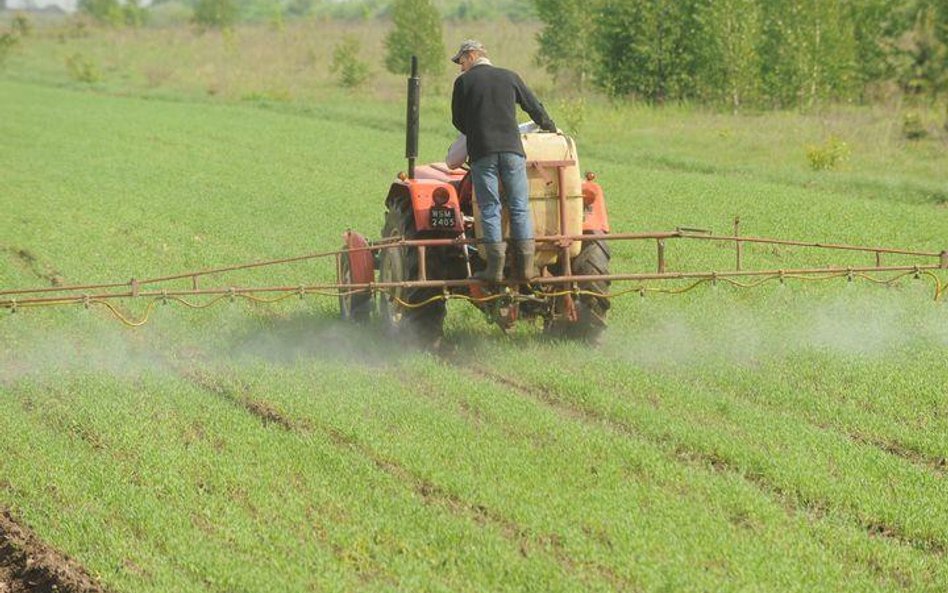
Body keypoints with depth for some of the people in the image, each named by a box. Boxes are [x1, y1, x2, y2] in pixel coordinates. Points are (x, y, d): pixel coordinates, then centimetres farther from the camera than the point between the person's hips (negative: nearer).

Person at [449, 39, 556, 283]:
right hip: (512, 148, 2)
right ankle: (525, 265, -1)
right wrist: (550, 127, 39)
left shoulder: (464, 82, 5)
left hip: (481, 152, -2)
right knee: (520, 207, 4)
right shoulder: (509, 77, 13)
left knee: (490, 209, -1)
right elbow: (534, 107, 21)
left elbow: (458, 120, 11)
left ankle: (496, 266, -8)